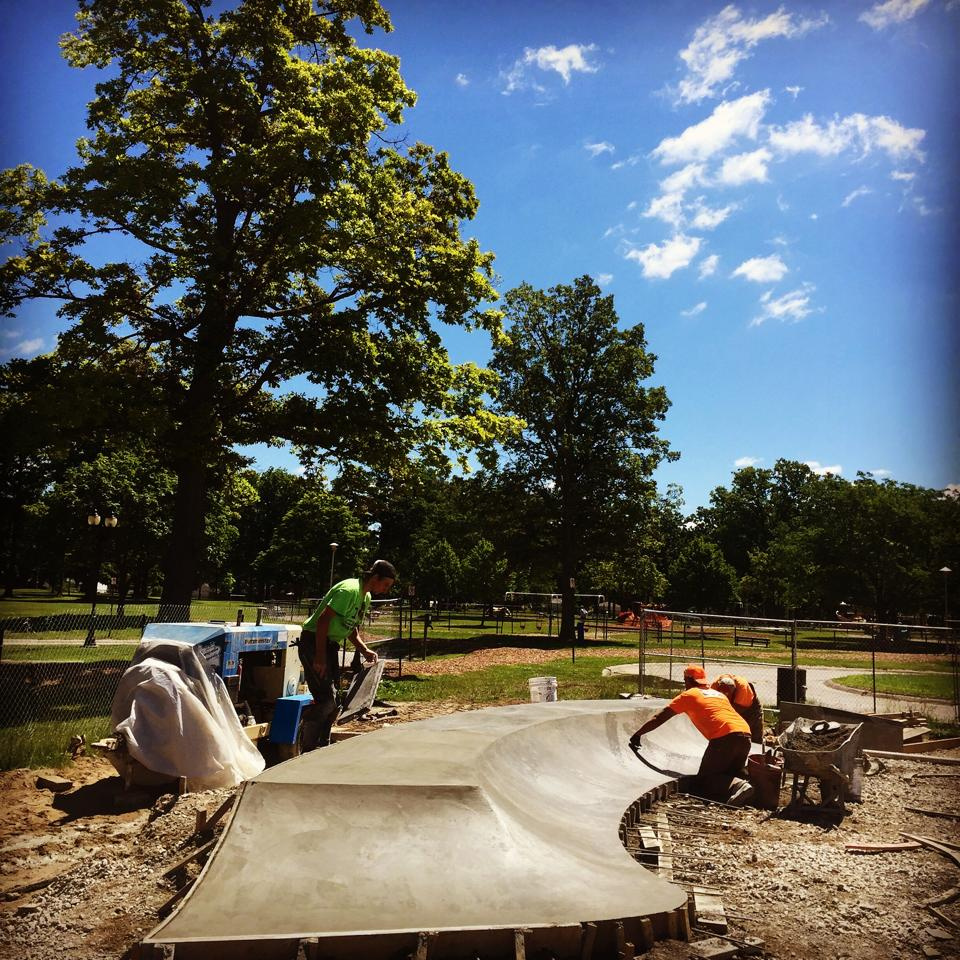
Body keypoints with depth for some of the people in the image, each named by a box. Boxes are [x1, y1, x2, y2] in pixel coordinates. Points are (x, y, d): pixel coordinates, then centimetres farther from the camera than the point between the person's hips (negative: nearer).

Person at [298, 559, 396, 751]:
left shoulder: (366, 597, 10)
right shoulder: (349, 590, -21)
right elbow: (323, 619, -25)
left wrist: (364, 650, 3)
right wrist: (319, 655, -26)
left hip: (330, 643, 10)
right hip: (313, 640, -10)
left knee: (331, 699, 12)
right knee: (326, 699, -13)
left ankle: (322, 747, 22)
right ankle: (307, 750, -2)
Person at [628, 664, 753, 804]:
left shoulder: (688, 695, 13)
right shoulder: (719, 694, 30)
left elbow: (658, 719, 15)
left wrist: (636, 735, 24)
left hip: (725, 737, -6)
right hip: (746, 735, 6)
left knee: (704, 779, 3)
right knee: (731, 773, 22)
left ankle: (738, 786, -23)